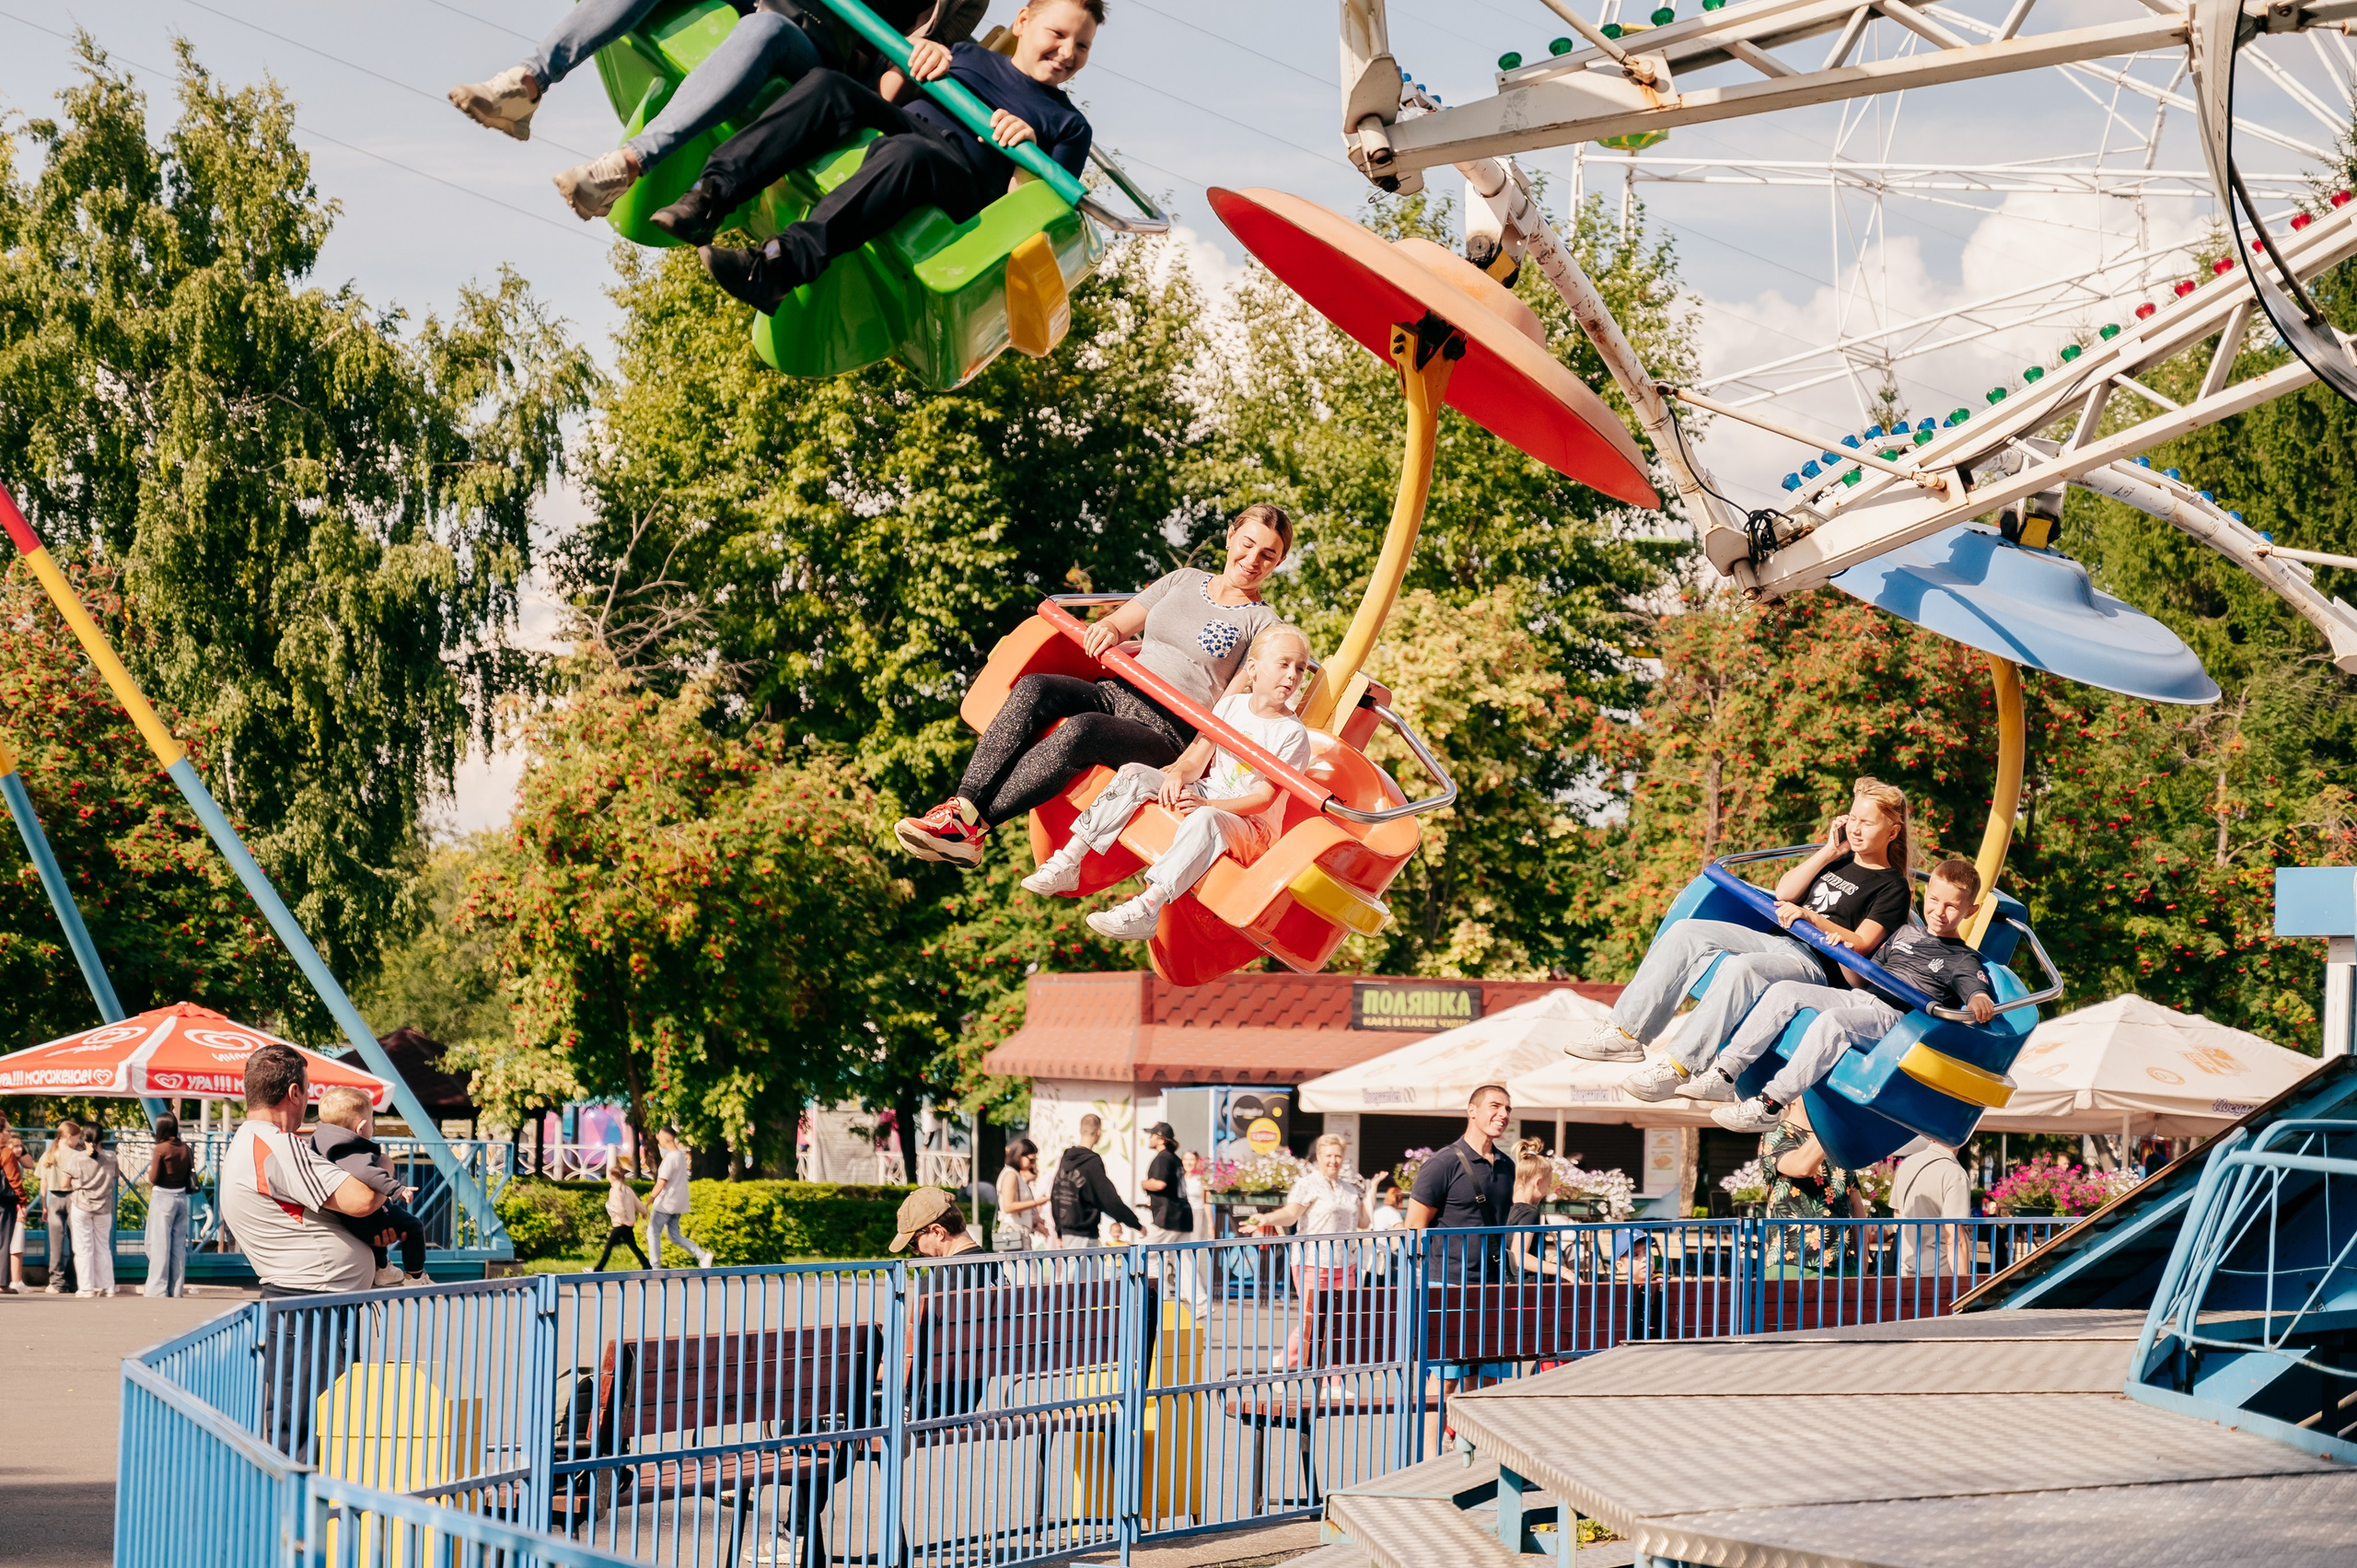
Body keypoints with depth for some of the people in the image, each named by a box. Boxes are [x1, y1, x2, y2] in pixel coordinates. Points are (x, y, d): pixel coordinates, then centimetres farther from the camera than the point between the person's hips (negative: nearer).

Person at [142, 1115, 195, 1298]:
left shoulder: (161, 1149, -12)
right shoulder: (185, 1149, 4)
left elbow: (154, 1178, -12)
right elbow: (190, 1177, 7)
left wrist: (149, 1168, 8)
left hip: (163, 1198, -5)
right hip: (181, 1197, 6)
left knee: (159, 1244, -1)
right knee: (179, 1245, 10)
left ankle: (157, 1289, -2)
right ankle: (177, 1288, 12)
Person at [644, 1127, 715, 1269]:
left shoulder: (670, 1158, -18)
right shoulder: (681, 1155, 10)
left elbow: (661, 1184, -20)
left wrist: (648, 1203, -17)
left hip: (665, 1203, -9)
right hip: (678, 1204, 9)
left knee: (653, 1233, 2)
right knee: (675, 1235, 12)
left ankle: (655, 1267, 2)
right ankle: (702, 1256, -1)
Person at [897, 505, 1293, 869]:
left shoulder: (1262, 625, 4)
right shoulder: (1184, 581, 20)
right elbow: (1120, 624, 19)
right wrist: (1108, 629, -7)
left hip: (1167, 731, -5)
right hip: (1116, 694, 5)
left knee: (1080, 731, -36)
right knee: (1033, 689, -25)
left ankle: (972, 828, -37)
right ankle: (964, 805, -37)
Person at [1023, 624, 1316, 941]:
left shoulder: (1293, 734, -9)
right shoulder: (1230, 706, 7)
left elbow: (1264, 797, -15)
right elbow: (1195, 762, 4)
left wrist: (1207, 804, -27)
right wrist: (1177, 775, -21)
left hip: (1250, 824, -6)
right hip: (1205, 796, 6)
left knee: (1206, 820, -40)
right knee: (1134, 774, -14)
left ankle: (1146, 909, -52)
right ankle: (1068, 863, -20)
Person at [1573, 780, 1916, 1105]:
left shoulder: (1893, 888, 2)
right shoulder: (1839, 863, 24)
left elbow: (1861, 944, -10)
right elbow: (1785, 892, 12)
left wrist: (1810, 917, -19)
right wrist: (1830, 851, 8)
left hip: (1814, 966, -8)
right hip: (1775, 942, 8)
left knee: (1741, 967, -38)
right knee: (1685, 934, -11)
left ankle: (1679, 1068, -39)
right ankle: (1626, 1032, -16)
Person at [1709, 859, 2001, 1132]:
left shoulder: (1963, 960, 5)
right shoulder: (1905, 934, 24)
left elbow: (1977, 993, -14)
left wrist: (1980, 1002, -38)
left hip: (1893, 1018, -7)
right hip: (1858, 997, 7)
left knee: (1831, 1021, -36)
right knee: (1783, 991, -12)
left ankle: (1770, 1105, -37)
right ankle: (1724, 1075, -16)